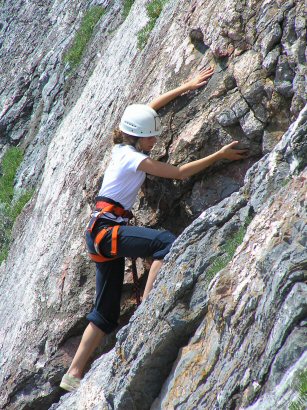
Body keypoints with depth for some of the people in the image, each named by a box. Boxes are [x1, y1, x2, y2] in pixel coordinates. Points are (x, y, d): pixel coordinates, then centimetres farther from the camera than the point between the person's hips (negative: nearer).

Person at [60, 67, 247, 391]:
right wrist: (220, 155, -8)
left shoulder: (122, 147, 12)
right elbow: (180, 172, -11)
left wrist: (186, 87, 25)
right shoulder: (134, 159, -11)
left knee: (105, 313, 9)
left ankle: (73, 375, 8)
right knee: (167, 241, -30)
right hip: (106, 229, -10)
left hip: (101, 234, 10)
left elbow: (148, 109, 25)